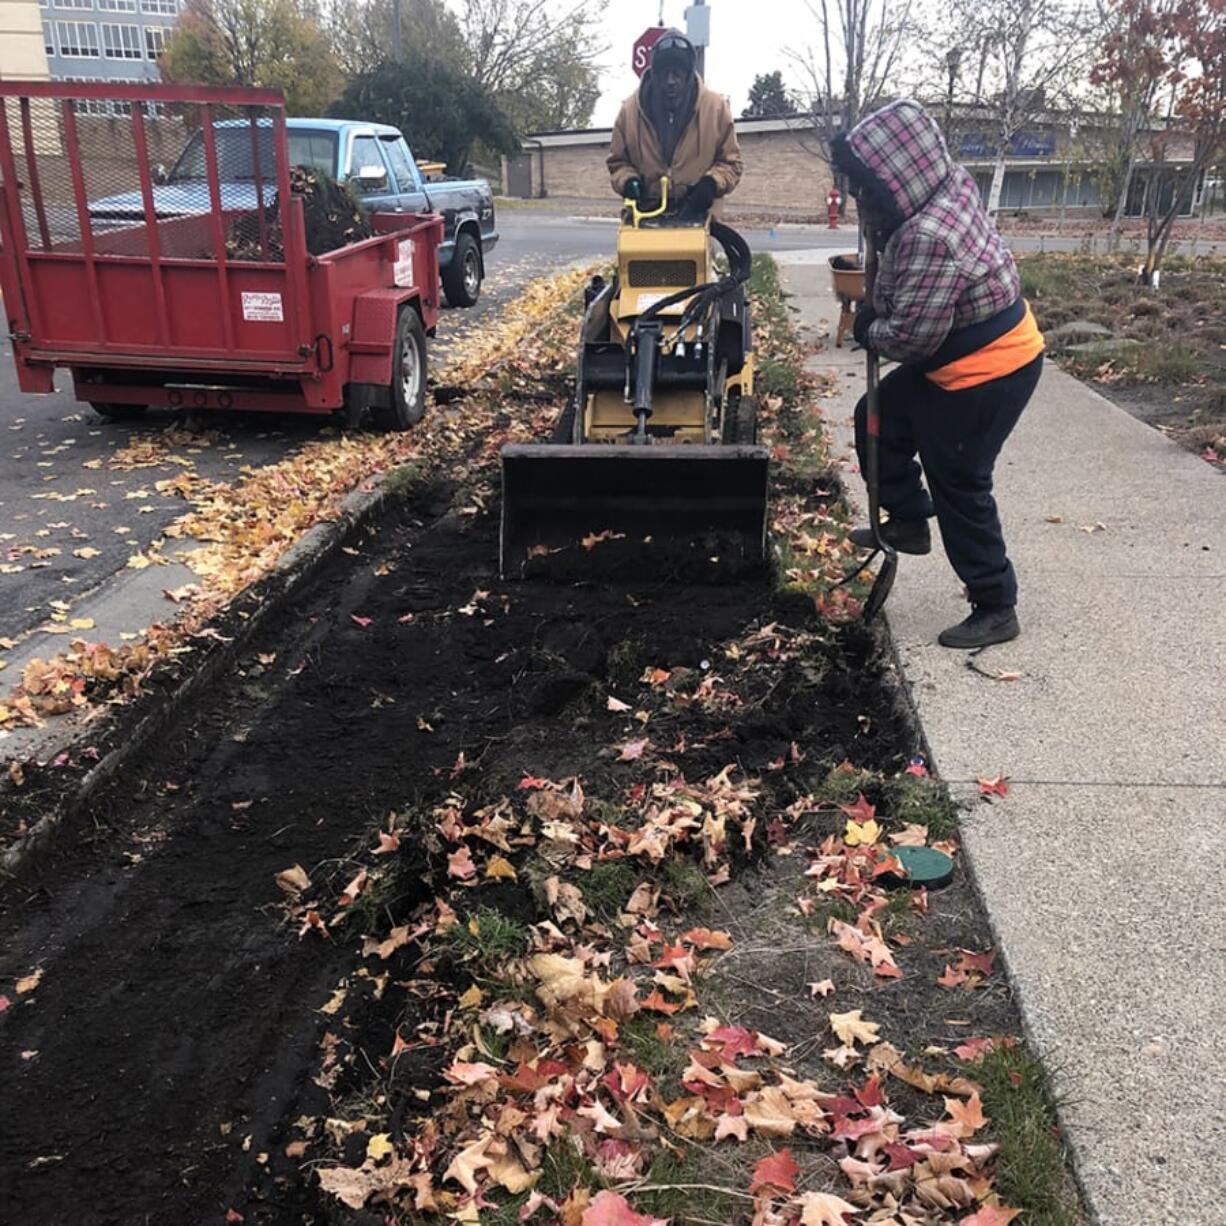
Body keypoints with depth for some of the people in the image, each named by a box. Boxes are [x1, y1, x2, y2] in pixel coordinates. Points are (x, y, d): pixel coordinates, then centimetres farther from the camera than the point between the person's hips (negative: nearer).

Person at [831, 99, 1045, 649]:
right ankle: (909, 521, 32)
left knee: (959, 486, 0)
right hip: (978, 350, 10)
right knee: (879, 418, 19)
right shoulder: (952, 186, -2)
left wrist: (869, 330, -7)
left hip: (987, 373, -10)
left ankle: (996, 609, 14)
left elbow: (911, 335, -27)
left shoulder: (929, 237, -31)